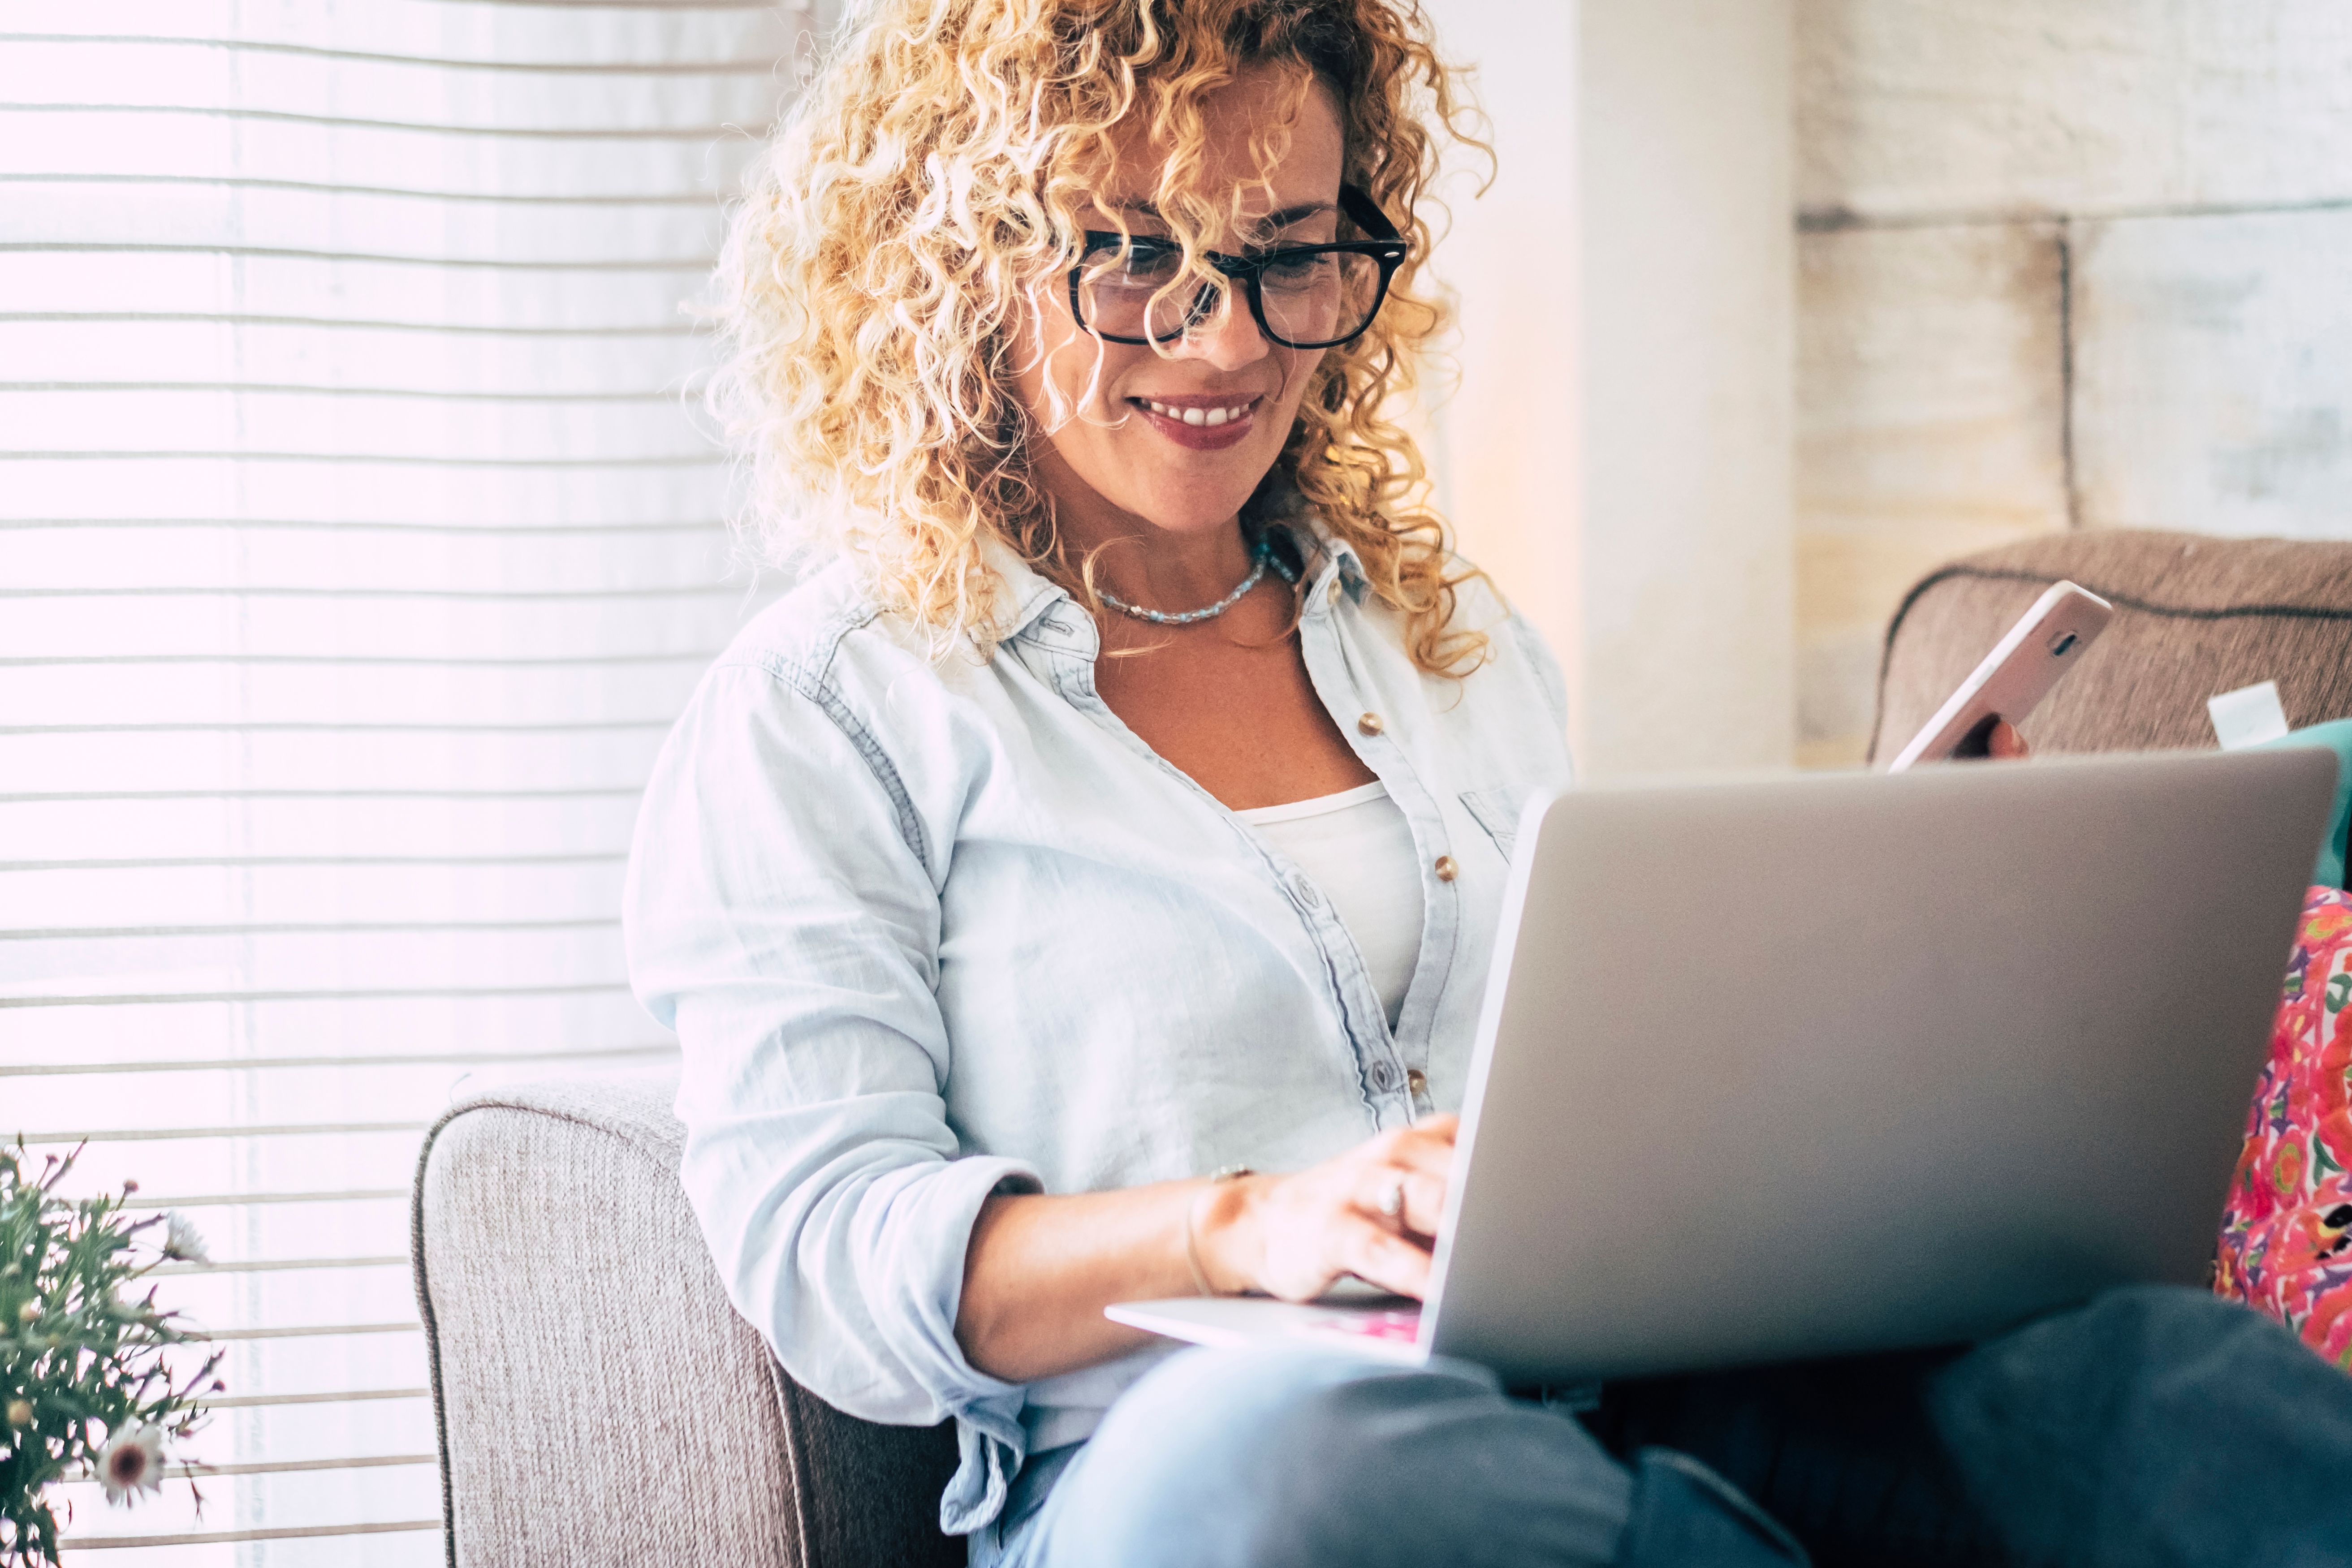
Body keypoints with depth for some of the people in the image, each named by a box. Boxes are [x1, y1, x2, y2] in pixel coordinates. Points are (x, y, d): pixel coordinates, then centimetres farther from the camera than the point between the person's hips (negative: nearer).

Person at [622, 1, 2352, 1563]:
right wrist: (1247, 1226, -23)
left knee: (2150, 1364, -31)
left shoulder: (1462, 646, 25)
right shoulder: (823, 712, 6)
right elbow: (814, 1242, -5)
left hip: (1635, 1397, 3)